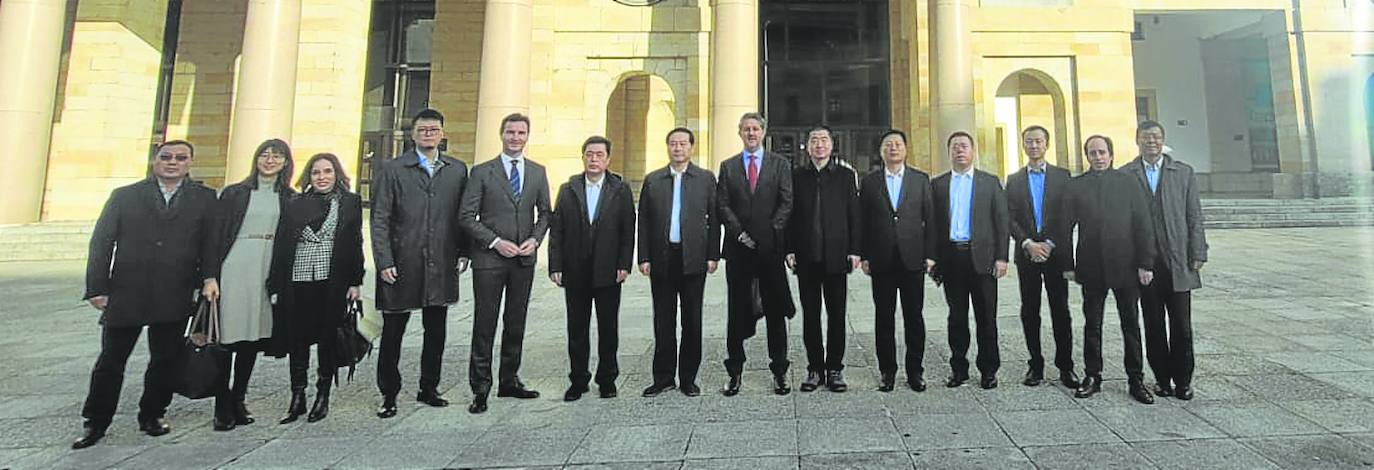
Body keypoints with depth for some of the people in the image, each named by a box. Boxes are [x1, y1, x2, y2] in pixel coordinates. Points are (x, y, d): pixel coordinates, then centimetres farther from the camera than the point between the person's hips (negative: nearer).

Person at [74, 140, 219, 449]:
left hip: (175, 297, 0)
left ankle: (152, 416, 26)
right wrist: (97, 289, -2)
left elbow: (210, 242, 3)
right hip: (125, 294, 0)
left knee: (165, 360, 9)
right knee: (111, 361, 8)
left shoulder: (205, 198, 6)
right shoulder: (124, 196, 7)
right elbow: (101, 243, 4)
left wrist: (209, 277, -12)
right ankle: (95, 423, 23)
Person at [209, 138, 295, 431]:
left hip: (268, 273, 2)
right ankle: (223, 407, 8)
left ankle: (238, 401, 20)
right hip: (234, 270, -2)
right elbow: (216, 234, 1)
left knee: (254, 336, 8)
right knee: (227, 335, -2)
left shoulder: (290, 199, 9)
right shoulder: (234, 193, 5)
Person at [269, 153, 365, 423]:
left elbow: (355, 243, 2)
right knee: (297, 339, 6)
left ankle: (323, 397, 18)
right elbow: (283, 246, 8)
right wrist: (276, 286, 3)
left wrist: (355, 282, -4)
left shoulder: (350, 203, 6)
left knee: (328, 339, 5)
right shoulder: (296, 205, 10)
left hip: (333, 281, -2)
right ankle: (297, 398, 18)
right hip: (298, 281, 2)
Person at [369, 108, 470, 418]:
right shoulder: (392, 170, 2)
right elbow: (380, 220, -2)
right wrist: (384, 261, -9)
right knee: (392, 332, 7)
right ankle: (389, 395, 21)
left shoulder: (458, 170, 9)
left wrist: (463, 252, 2)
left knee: (436, 333, 11)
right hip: (402, 265, -2)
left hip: (441, 266, 3)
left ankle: (429, 389, 27)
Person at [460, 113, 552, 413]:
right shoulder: (482, 172, 0)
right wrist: (495, 241, -13)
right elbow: (466, 216, -3)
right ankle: (480, 388, 11)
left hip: (524, 259, 4)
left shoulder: (538, 172, 10)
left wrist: (535, 239, -4)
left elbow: (544, 212, 13)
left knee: (516, 323, 11)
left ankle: (510, 381, 24)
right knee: (485, 324, 1)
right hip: (489, 259, -3)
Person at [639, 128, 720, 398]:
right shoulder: (652, 180, 9)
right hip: (661, 259, 1)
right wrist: (644, 257, -1)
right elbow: (644, 221, 7)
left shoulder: (706, 179, 6)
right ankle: (663, 378, 18)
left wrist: (713, 255, -4)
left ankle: (688, 378, 18)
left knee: (692, 320, 6)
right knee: (663, 321, 7)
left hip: (693, 259, -1)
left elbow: (714, 219, 3)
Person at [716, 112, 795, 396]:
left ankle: (779, 371, 14)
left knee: (775, 310, 4)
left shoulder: (780, 164, 9)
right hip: (738, 248, 1)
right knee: (737, 310, 5)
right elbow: (722, 205, 4)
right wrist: (739, 233, -8)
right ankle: (735, 372, 14)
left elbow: (787, 202, 1)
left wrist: (770, 232, -10)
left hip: (770, 247, -1)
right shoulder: (728, 166, 12)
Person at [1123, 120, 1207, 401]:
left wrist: (1198, 254, -1)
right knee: (1154, 325, 7)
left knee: (1181, 326, 3)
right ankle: (1162, 378, 17)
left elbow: (1194, 217, 6)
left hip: (1179, 262, 1)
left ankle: (1183, 381, 14)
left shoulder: (1184, 172, 9)